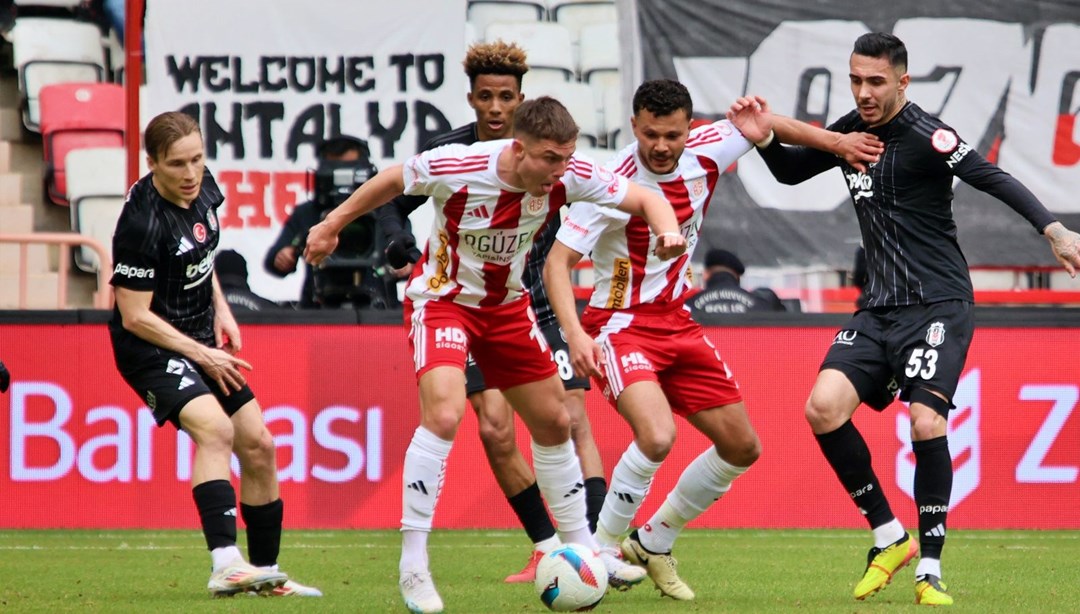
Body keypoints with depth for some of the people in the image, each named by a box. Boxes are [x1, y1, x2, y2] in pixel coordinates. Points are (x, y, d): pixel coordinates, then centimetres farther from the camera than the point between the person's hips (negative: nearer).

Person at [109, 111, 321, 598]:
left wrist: (220, 308, 10)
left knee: (258, 447, 8)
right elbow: (135, 316, -22)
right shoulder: (142, 223, -26)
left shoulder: (203, 189, -1)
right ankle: (226, 566, -40)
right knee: (214, 429, -30)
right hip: (151, 348, -9)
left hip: (202, 340, 9)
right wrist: (200, 355, -17)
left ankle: (266, 573, 21)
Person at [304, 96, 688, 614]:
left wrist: (669, 231, -32)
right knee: (444, 413, -26)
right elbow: (391, 182, -8)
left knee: (554, 422, 11)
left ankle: (581, 547, 29)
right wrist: (332, 224, 4)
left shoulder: (567, 178, -19)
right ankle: (413, 566, -19)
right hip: (441, 300, -5)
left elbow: (645, 199, -9)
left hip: (506, 306, 5)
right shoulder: (455, 168, -29)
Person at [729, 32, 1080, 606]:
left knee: (926, 421, -22)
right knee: (823, 406, -13)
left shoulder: (924, 134, -12)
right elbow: (791, 170, 25)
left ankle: (930, 569, -9)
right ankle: (889, 537, 2)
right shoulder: (850, 132, 9)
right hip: (878, 308, 6)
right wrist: (763, 136, 4)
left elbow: (993, 179, -22)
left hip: (938, 304, -6)